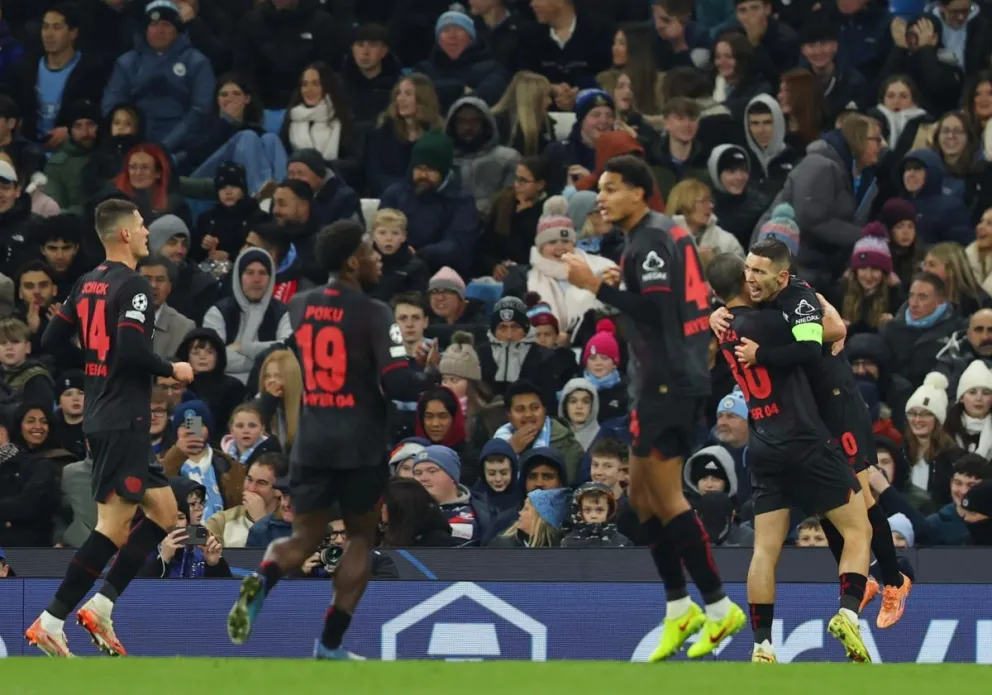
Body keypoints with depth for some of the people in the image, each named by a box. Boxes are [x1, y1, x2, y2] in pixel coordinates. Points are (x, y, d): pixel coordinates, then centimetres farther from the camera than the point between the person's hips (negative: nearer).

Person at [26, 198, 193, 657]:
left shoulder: (87, 284, 12)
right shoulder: (133, 285, -13)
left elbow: (51, 342, 14)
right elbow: (132, 350, -24)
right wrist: (173, 370, -8)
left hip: (100, 416, 9)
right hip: (124, 420, -9)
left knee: (164, 512, 13)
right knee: (114, 525, -9)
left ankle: (100, 606, 6)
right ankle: (50, 622, -11)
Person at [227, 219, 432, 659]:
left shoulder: (297, 307, 6)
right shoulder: (372, 313, -11)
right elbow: (398, 383, -17)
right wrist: (432, 380, 2)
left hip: (311, 444, 4)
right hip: (361, 446, -4)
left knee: (304, 540, 12)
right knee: (361, 538, 14)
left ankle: (263, 581, -23)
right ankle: (329, 646, 10)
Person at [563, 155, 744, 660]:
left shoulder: (650, 241, -15)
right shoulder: (667, 233, 16)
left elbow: (654, 309, -24)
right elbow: (686, 302, 22)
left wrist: (598, 286, -23)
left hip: (667, 382, -10)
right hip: (677, 377, 10)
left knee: (665, 497, -8)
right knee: (643, 494, 13)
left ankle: (719, 609, -5)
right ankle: (679, 609, 16)